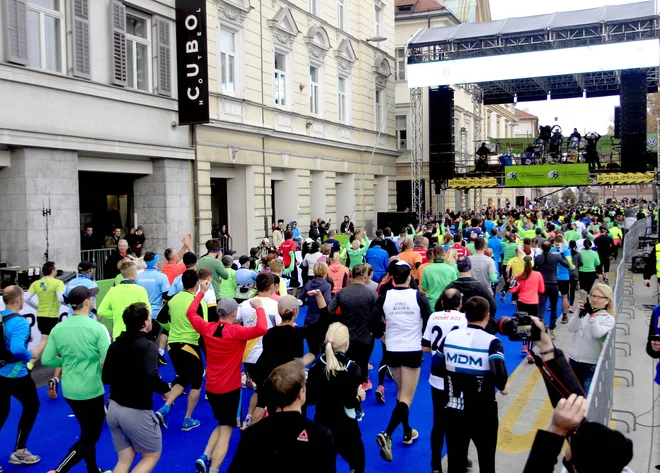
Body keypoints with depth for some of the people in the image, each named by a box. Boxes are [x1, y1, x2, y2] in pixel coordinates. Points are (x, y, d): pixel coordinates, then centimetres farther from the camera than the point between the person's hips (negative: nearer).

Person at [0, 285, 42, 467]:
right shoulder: (20, 322, -22)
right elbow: (17, 349, -34)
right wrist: (31, 355, -16)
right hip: (15, 375, -7)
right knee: (31, 406, 15)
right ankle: (19, 452, 19)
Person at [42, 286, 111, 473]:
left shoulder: (58, 328, -2)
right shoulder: (97, 328, -18)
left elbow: (46, 360, 1)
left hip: (69, 391, 6)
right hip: (92, 391, -6)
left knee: (88, 434, 23)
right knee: (89, 438, 10)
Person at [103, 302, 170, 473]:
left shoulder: (115, 345, 5)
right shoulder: (147, 346, -18)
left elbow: (106, 378, 13)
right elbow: (151, 379, -33)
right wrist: (165, 389, -14)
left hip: (114, 408, 7)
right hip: (136, 412, -7)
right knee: (151, 456, 14)